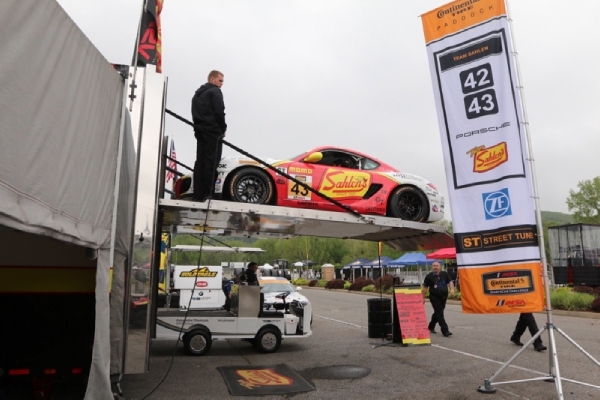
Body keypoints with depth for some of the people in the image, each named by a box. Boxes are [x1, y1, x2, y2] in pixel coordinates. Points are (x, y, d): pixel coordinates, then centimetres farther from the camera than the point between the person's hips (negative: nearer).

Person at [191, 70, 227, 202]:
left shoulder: (198, 93, 23)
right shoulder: (215, 91, -5)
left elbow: (195, 113, 17)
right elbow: (219, 112, -14)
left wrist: (198, 128, 12)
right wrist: (223, 129, -4)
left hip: (200, 131, 9)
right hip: (213, 132, -8)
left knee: (200, 162, 7)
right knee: (211, 163, -8)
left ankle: (198, 195, 6)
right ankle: (207, 194, -10)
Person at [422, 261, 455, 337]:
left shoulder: (445, 274, 6)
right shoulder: (429, 276, -1)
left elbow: (450, 282, 3)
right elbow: (425, 288, 2)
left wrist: (452, 289, -18)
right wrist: (423, 298, 0)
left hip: (443, 297, 4)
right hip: (434, 297, -4)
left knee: (437, 313, 15)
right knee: (440, 314, -10)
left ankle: (431, 327, 33)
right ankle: (445, 331, -10)